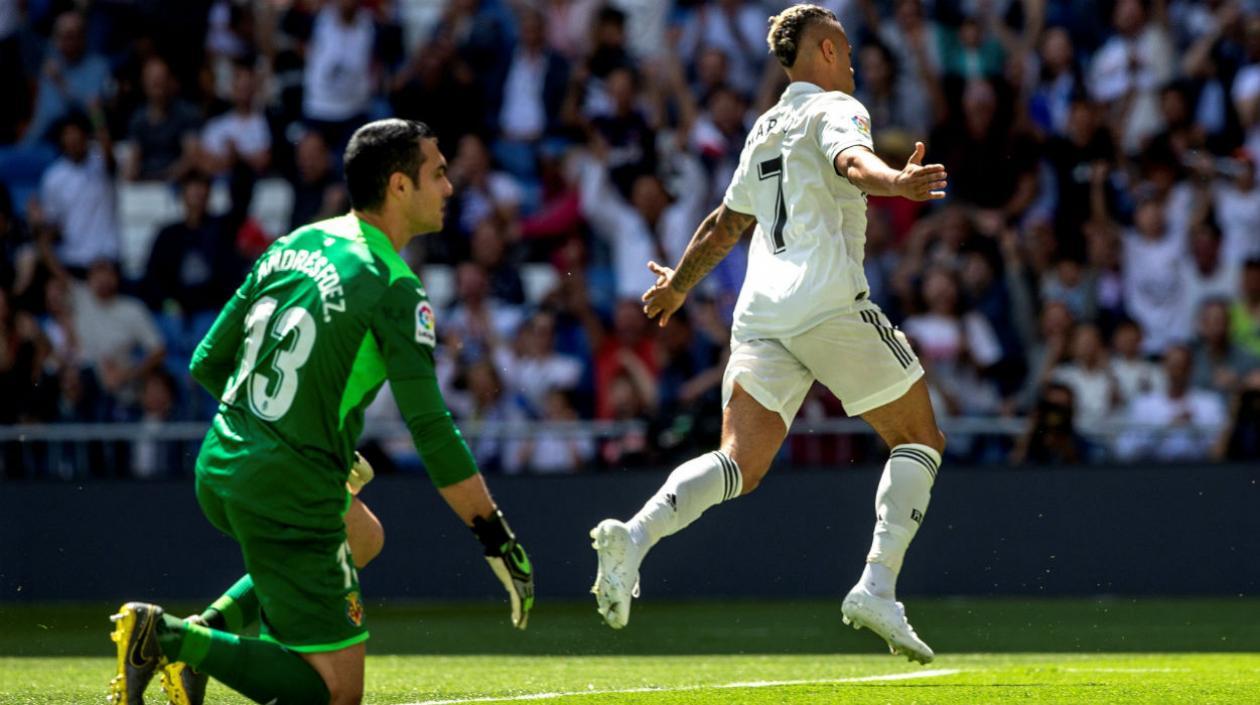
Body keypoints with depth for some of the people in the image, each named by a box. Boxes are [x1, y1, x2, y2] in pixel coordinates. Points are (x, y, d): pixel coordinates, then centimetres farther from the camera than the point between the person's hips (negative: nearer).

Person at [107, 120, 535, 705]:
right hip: (291, 497, -8)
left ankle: (211, 628, 16)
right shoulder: (394, 290, -13)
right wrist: (499, 542, -12)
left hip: (219, 467, 8)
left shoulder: (292, 247, 9)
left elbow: (207, 364, 14)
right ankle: (173, 638, -14)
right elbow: (431, 431, -17)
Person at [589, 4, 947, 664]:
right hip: (829, 302, -6)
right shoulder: (834, 109, 4)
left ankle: (634, 535, -31)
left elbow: (726, 223, 36)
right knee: (919, 437, 8)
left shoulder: (764, 129, 25)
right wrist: (893, 181, -40)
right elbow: (850, 161, -20)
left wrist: (678, 283, 51)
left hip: (760, 313, 6)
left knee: (740, 465, -5)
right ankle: (877, 587, -7)